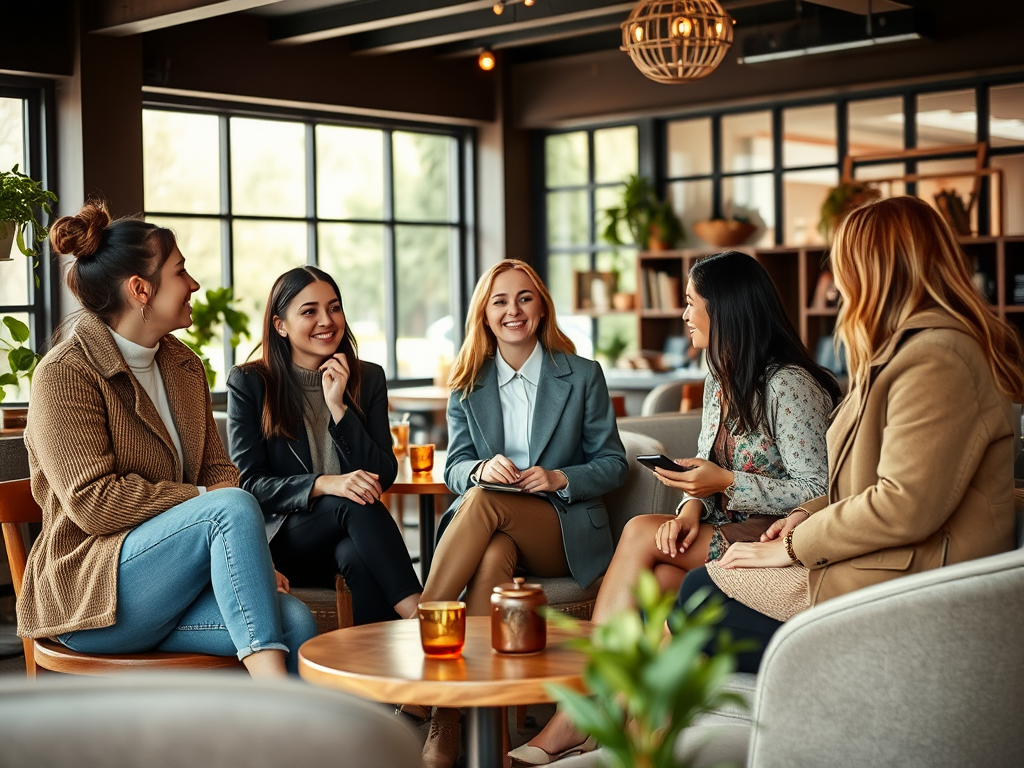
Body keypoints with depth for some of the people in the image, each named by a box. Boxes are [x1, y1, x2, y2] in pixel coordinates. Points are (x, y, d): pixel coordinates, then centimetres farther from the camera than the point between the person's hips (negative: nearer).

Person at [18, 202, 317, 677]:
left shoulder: (183, 366, 15)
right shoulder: (64, 374, -9)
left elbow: (216, 469, 13)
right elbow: (93, 501, -17)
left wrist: (250, 557, -6)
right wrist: (205, 498, -16)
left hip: (174, 587, 7)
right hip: (92, 592, -7)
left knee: (294, 623, -23)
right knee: (232, 506, -31)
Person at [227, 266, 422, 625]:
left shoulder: (368, 379, 10)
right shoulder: (248, 383, 2)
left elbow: (384, 477, 2)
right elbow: (248, 483, -7)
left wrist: (338, 407, -10)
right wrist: (322, 485, -25)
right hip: (278, 540, -2)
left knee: (357, 556, -36)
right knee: (353, 502, -33)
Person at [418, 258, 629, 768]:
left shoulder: (583, 376, 6)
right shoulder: (468, 385, 12)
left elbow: (613, 464, 4)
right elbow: (454, 469, 6)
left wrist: (560, 478, -15)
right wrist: (483, 468, -18)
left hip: (566, 531, -2)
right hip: (494, 530, 2)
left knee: (484, 502, -34)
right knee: (495, 556, -36)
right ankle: (447, 718, -39)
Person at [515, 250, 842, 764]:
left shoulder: (788, 385, -13)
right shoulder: (718, 381, 14)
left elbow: (818, 493, -16)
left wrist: (725, 483, -21)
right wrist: (692, 506, -7)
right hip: (729, 533, 8)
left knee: (640, 534, -21)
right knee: (651, 583, -22)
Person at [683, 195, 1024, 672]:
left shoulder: (936, 359, -19)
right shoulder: (910, 348, 19)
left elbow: (906, 506, -25)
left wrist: (797, 546, -14)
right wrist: (808, 517, 6)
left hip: (906, 590, -11)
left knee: (701, 592, -9)